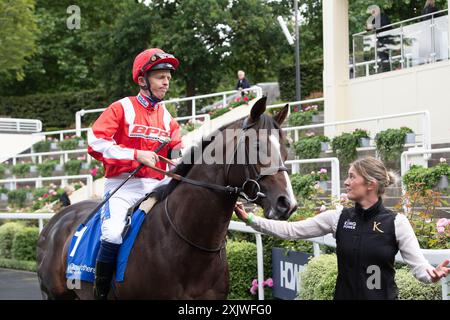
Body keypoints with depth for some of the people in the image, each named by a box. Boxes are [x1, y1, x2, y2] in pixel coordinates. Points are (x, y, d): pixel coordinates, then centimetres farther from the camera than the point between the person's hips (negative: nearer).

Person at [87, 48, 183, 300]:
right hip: (123, 185, -5)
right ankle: (100, 292, -10)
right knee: (114, 234, -29)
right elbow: (95, 142, -12)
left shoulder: (167, 117, 14)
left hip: (155, 186, 5)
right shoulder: (123, 108, -1)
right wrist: (136, 154, -20)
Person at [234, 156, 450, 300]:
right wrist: (249, 219, -5)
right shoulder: (338, 218, 1)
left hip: (383, 296, -3)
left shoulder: (396, 222, -7)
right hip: (344, 295, 3)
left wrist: (433, 274, -32)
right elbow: (291, 230, 1)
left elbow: (418, 265, -9)